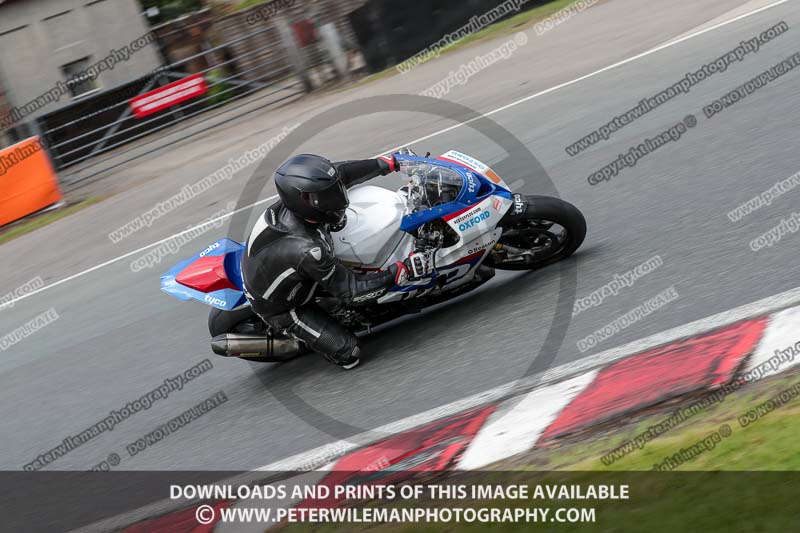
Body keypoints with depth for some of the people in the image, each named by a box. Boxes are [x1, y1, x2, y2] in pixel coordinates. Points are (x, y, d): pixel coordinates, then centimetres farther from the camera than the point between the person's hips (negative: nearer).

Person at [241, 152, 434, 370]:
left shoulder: (293, 202, -23)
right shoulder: (307, 251, -43)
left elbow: (340, 172, -5)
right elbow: (351, 292, -30)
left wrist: (389, 163, -3)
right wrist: (403, 271, -33)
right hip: (279, 307, -7)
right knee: (348, 353, -9)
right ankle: (284, 331, 11)